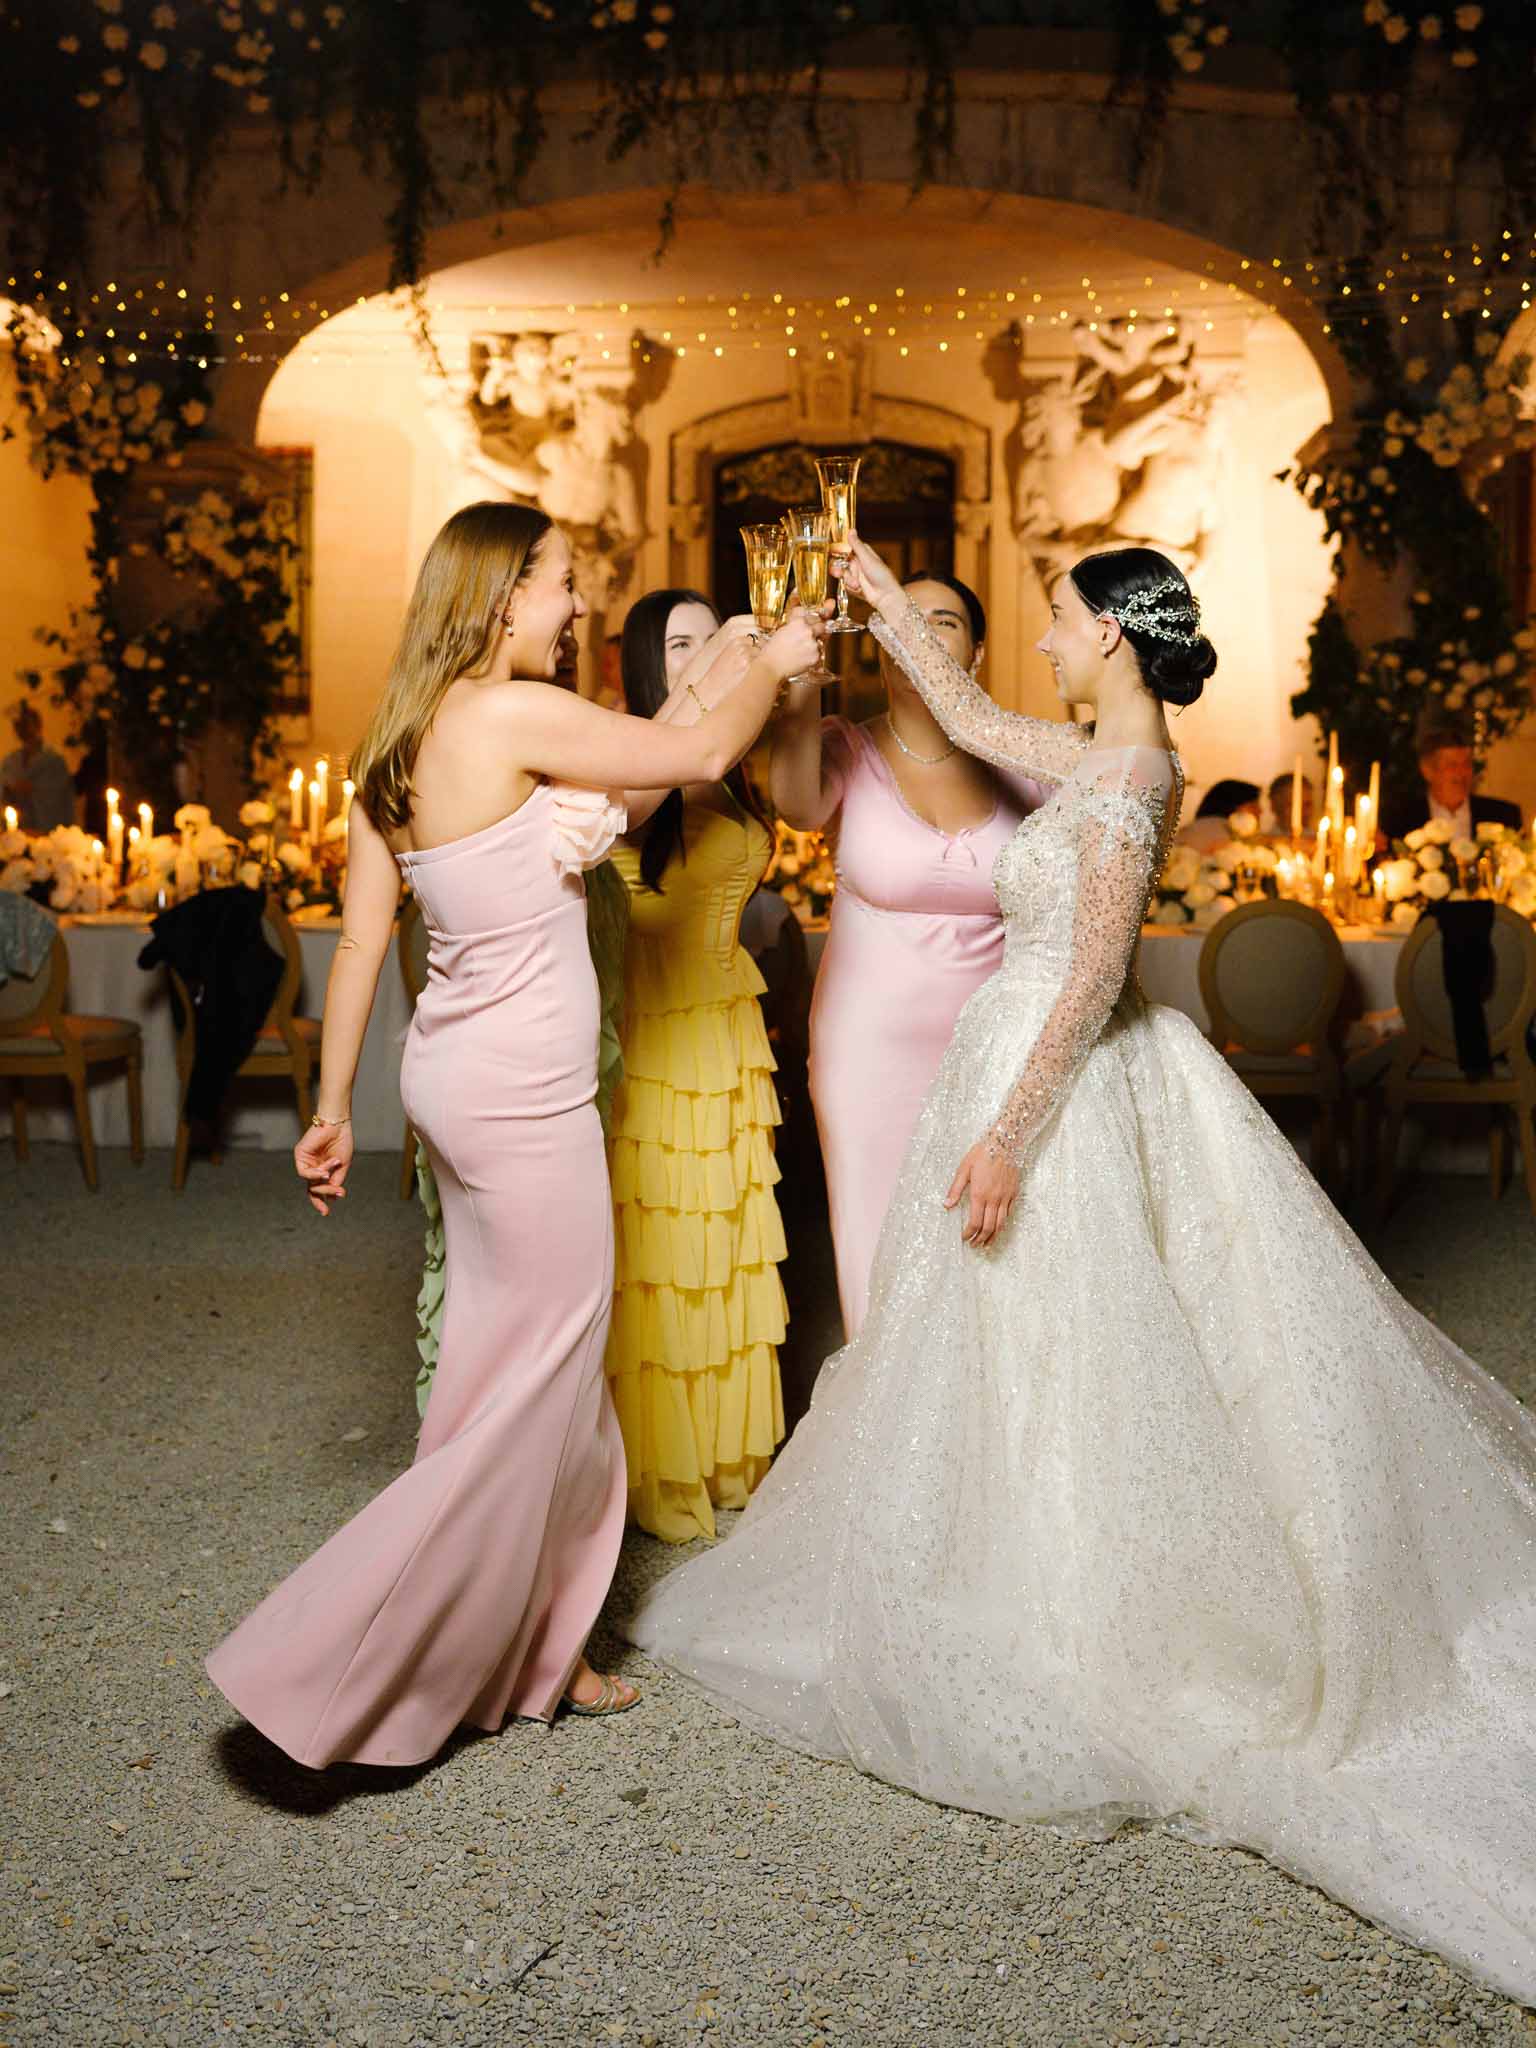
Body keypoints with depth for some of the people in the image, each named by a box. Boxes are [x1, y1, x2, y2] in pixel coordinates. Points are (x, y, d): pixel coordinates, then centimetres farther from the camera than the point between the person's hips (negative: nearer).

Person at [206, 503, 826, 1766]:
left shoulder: (402, 746, 9)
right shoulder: (512, 715, -16)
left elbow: (361, 940, 10)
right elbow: (703, 754, -10)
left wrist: (334, 1109, 15)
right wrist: (772, 664, 10)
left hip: (458, 1080, 9)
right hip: (522, 1094, -9)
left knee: (538, 1375, 17)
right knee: (536, 1385, 1)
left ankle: (529, 1651, 29)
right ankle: (323, 1663, 4)